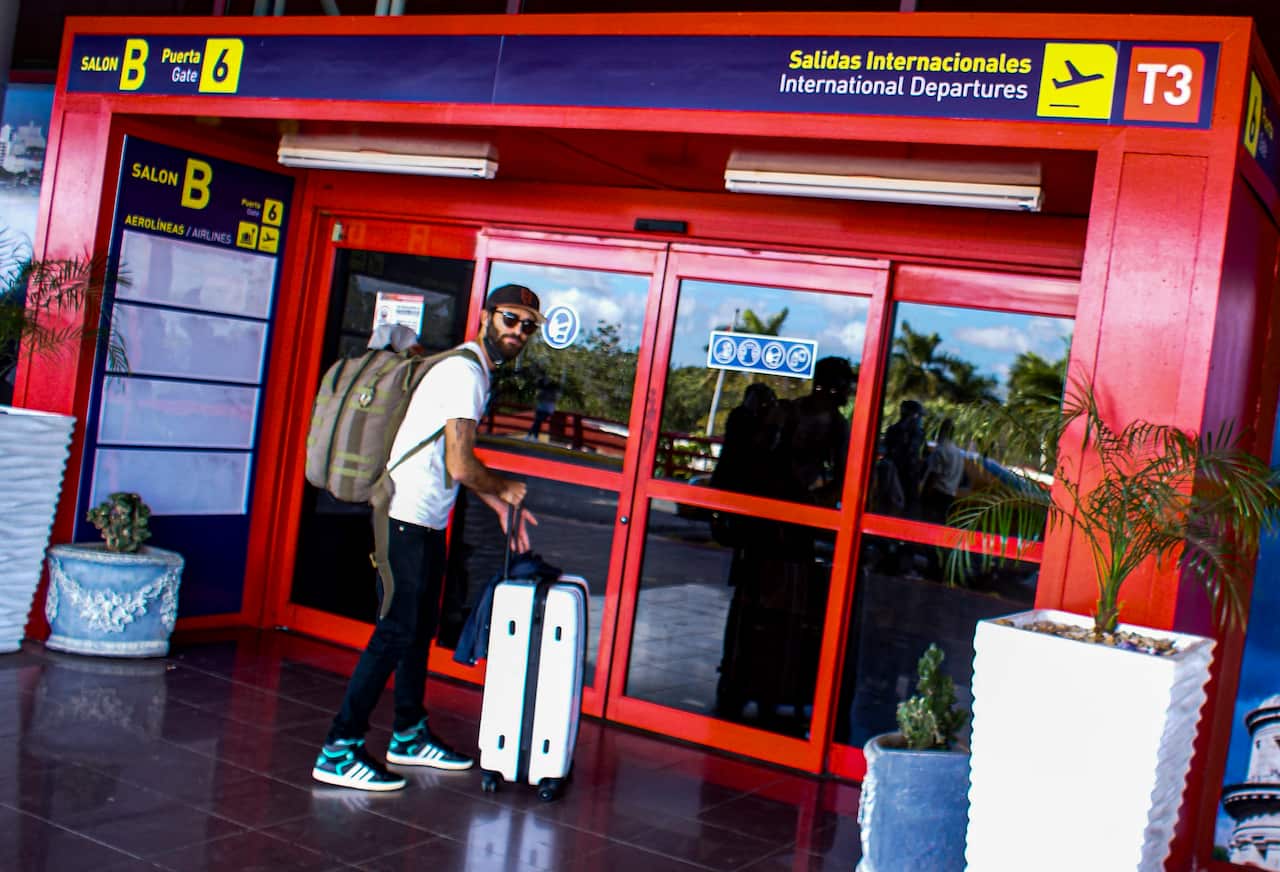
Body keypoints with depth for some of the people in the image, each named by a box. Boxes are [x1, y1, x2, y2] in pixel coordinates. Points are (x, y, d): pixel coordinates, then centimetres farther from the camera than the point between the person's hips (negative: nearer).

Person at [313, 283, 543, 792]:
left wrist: (498, 505, 17)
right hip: (407, 520, -10)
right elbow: (460, 467, -22)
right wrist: (505, 490, -5)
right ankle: (339, 751, -2)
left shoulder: (474, 370, 16)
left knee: (420, 629, 16)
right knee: (397, 632, -8)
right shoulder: (465, 372, -17)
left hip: (426, 523, 10)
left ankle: (409, 736, 29)